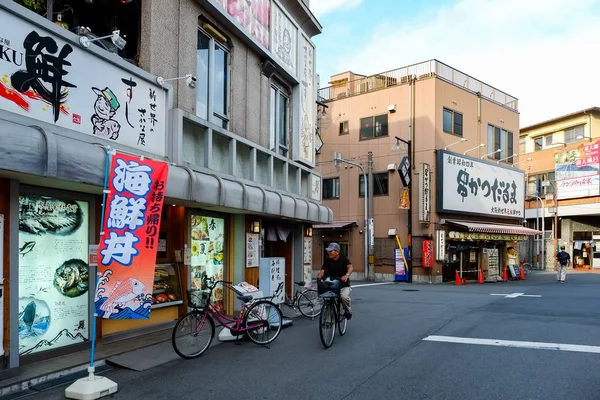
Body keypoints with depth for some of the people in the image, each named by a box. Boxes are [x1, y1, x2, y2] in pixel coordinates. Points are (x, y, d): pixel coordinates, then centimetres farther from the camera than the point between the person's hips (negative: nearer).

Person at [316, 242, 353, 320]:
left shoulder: (343, 259, -7)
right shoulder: (328, 261, 2)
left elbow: (350, 267, -23)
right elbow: (323, 270, -9)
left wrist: (347, 275, -45)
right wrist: (319, 276, -34)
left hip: (344, 285, -3)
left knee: (344, 296, -33)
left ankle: (348, 311, -2)